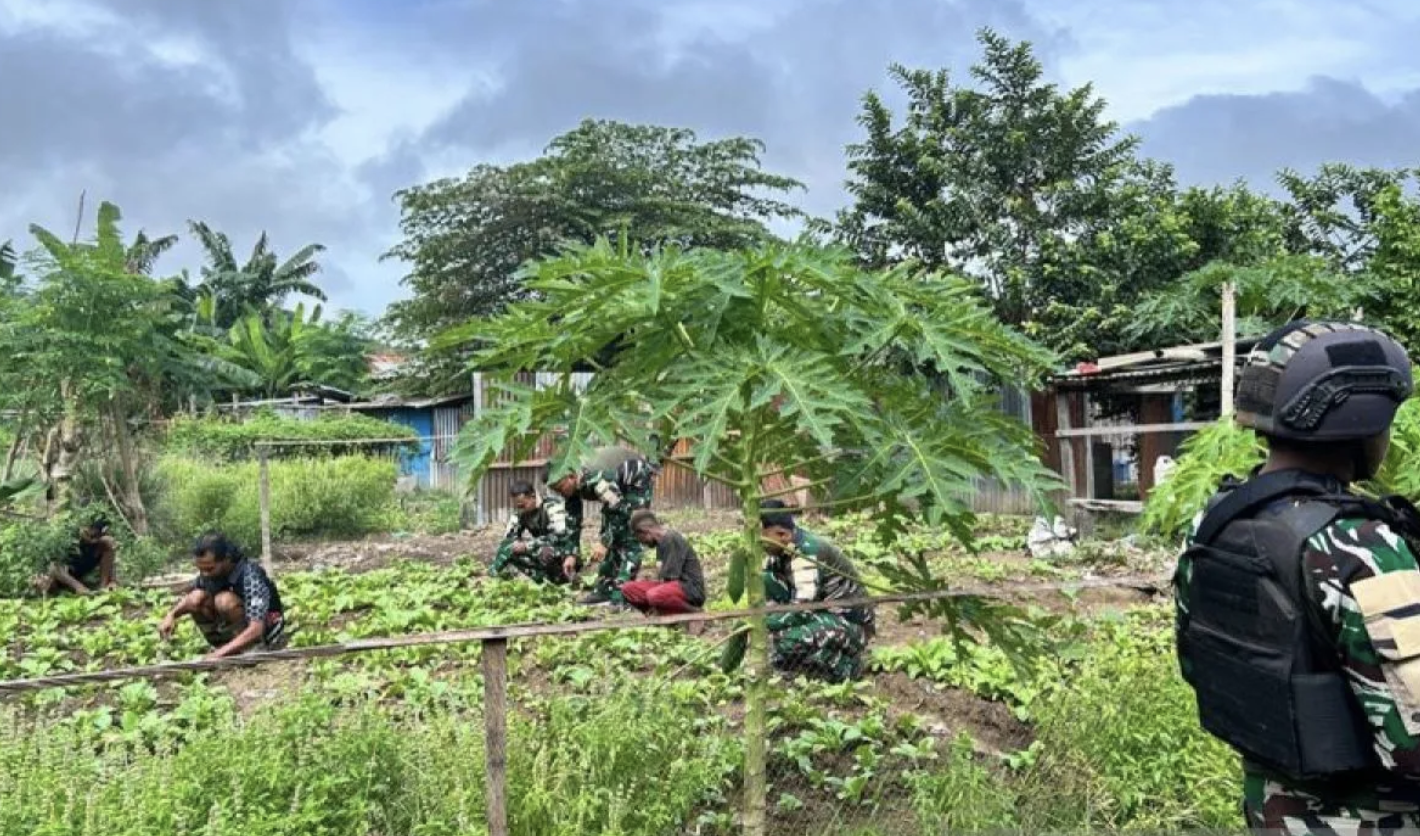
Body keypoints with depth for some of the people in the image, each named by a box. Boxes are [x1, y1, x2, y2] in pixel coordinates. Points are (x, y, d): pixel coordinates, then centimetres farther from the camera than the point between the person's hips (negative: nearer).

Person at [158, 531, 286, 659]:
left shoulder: (250, 577, -29)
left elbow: (256, 629, -36)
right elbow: (189, 599, 10)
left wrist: (221, 653, -43)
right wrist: (171, 614, -10)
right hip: (236, 631, 7)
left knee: (225, 601, -29)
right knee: (197, 598, -13)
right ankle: (221, 644, -2)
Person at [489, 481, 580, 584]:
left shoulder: (552, 506, -19)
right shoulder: (520, 514, -1)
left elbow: (559, 536, -29)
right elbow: (508, 540, -5)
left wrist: (527, 546, -28)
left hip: (566, 555, -6)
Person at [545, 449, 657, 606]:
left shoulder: (596, 479, -38)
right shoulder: (572, 486, -12)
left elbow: (620, 511, -33)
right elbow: (573, 522, -2)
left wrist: (604, 543, -33)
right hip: (619, 485, 8)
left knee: (629, 537, -17)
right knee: (610, 533, 5)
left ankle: (621, 595, -18)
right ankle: (604, 590, 13)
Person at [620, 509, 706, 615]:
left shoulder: (672, 539, -14)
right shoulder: (661, 541, 14)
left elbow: (671, 576, -18)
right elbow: (662, 577, 12)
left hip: (692, 589, -9)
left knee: (654, 595, -37)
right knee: (628, 588, -1)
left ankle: (692, 612, -15)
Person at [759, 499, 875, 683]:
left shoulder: (806, 551, -27)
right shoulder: (783, 548, -1)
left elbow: (800, 611, -31)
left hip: (850, 622, -8)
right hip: (823, 611, 9)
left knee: (785, 644, -31)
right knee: (765, 581, -6)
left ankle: (844, 663, -5)